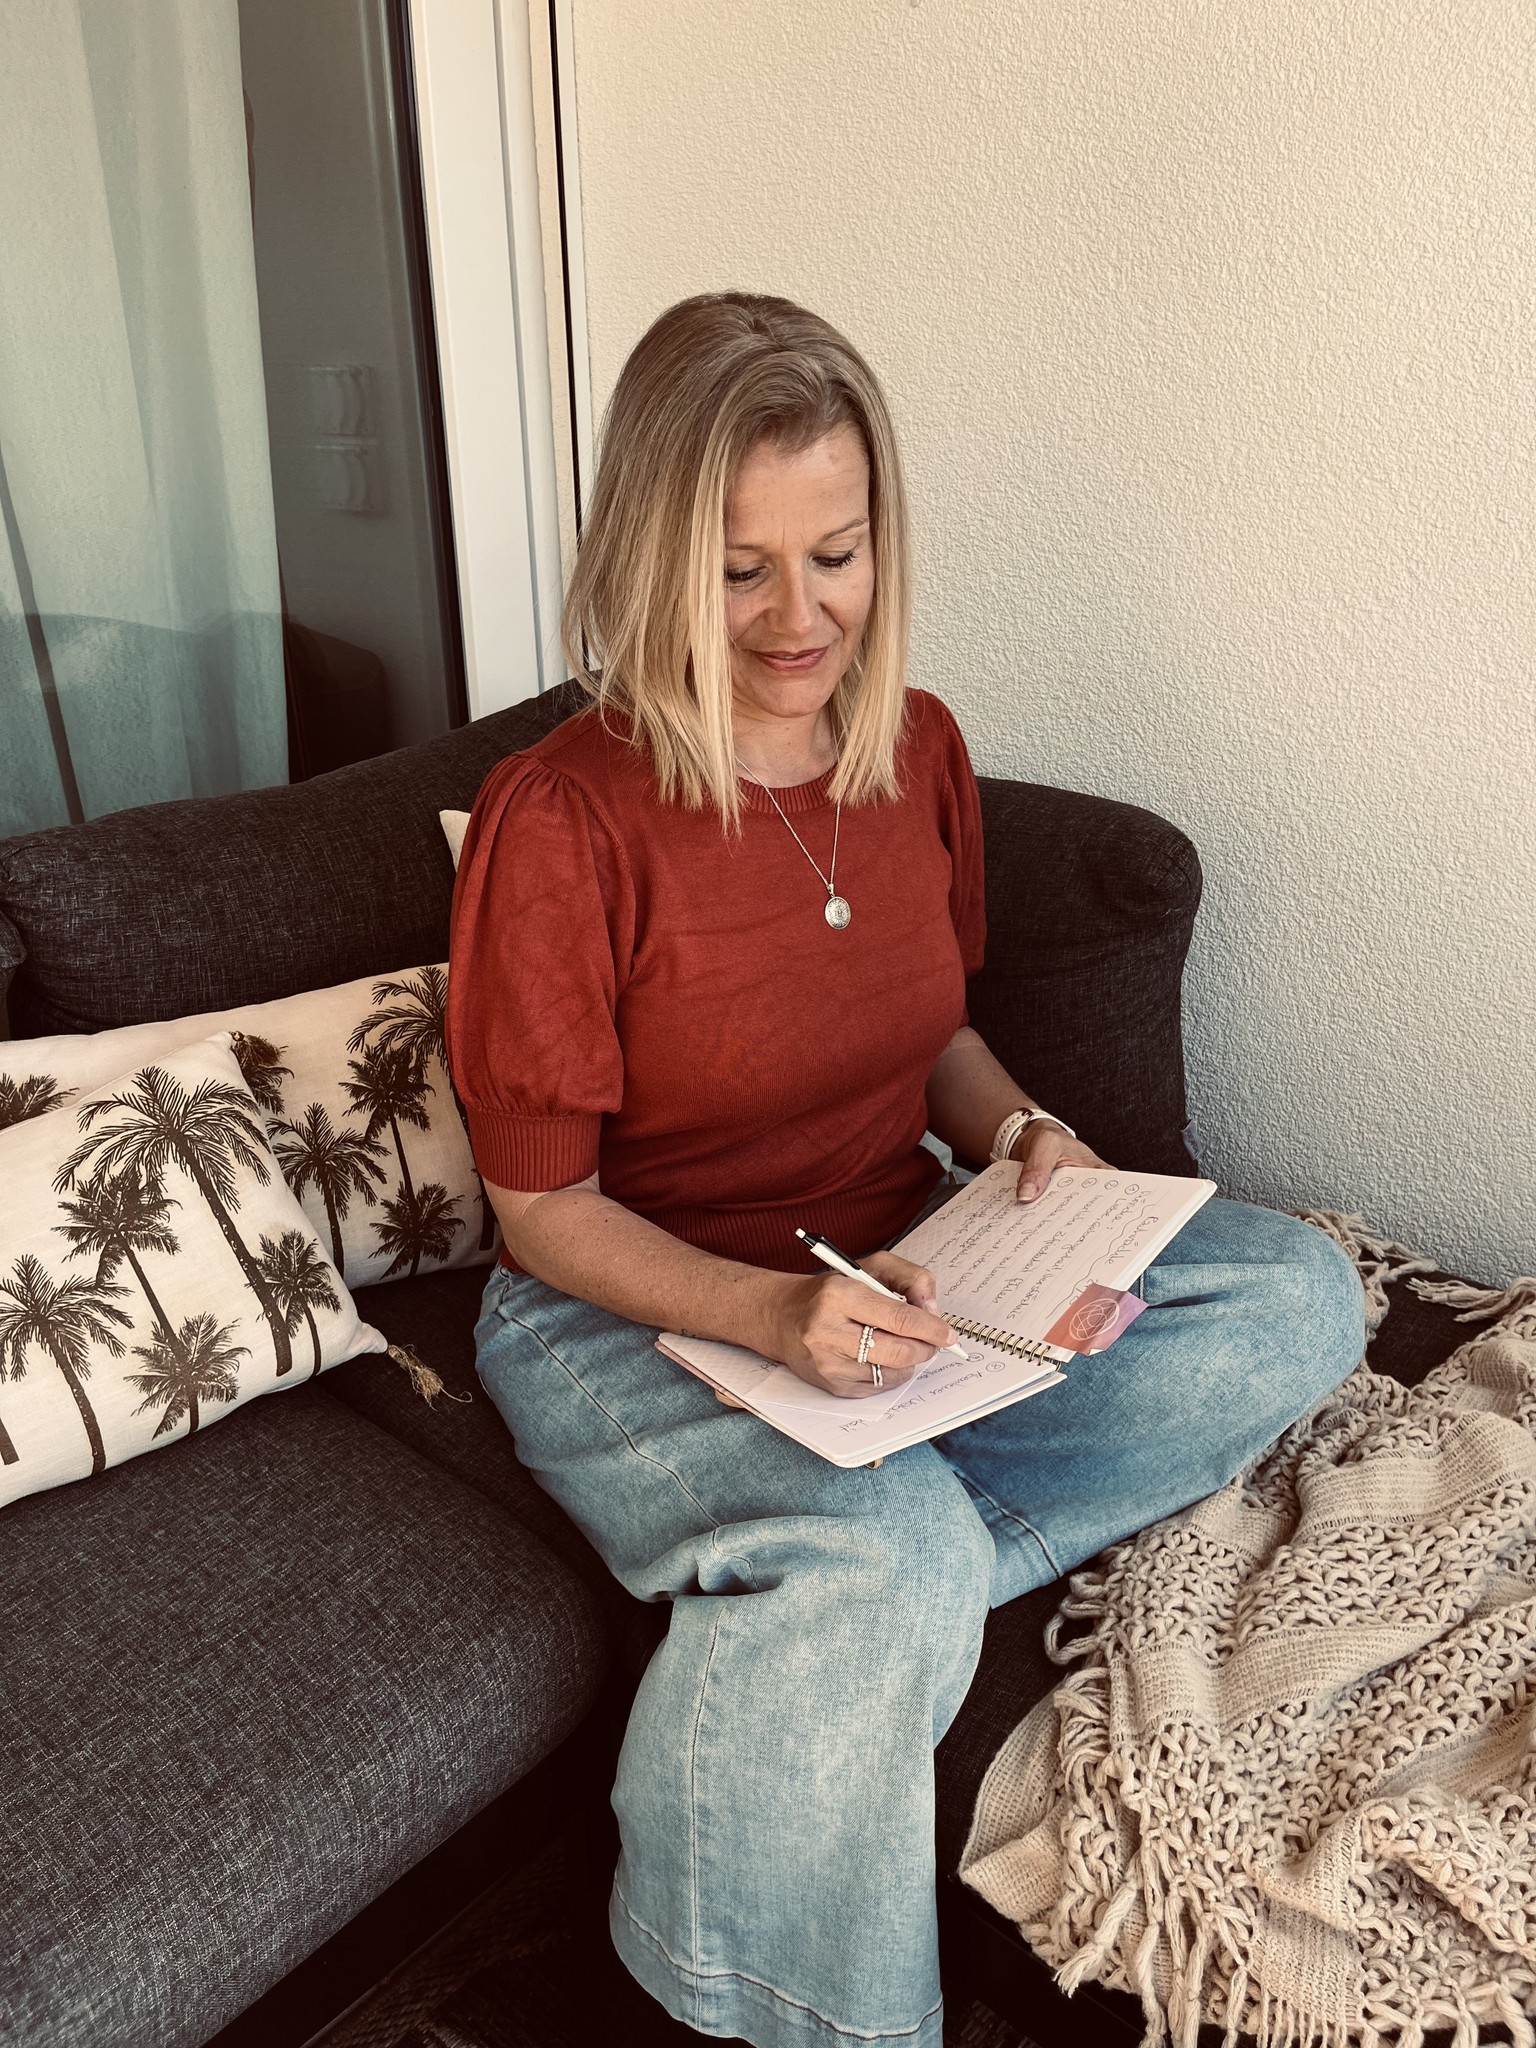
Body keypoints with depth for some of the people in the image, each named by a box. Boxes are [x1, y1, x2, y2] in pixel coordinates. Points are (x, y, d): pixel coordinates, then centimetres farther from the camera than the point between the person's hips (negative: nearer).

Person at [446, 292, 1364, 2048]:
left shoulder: (916, 748, -1)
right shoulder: (558, 824, -19)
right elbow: (543, 1209, -13)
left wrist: (1018, 1131, -8)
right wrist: (763, 1309, -29)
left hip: (894, 1273, 7)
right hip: (631, 1315, -6)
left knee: (1298, 1299, -8)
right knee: (893, 1567, -35)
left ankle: (825, 1606, -14)